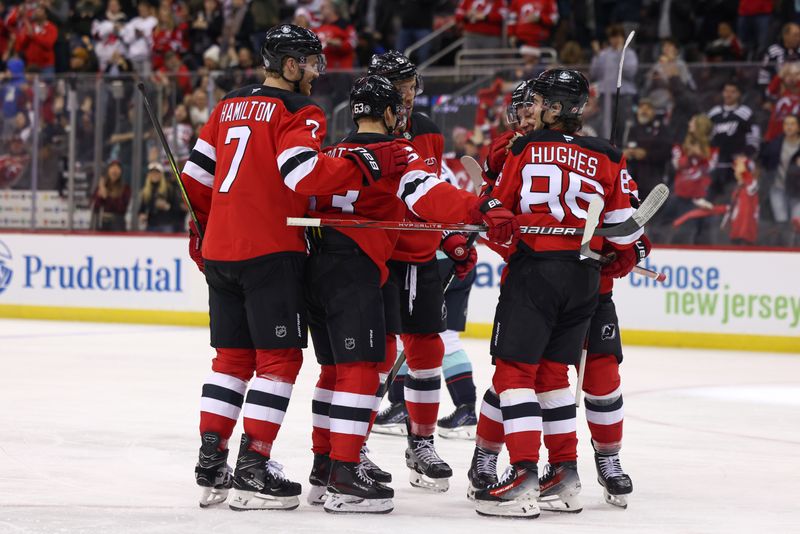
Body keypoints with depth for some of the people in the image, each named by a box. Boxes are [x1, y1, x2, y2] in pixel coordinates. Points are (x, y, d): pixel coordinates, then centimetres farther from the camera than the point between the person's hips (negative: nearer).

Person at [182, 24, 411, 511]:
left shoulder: (229, 107, 16)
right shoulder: (296, 111, -7)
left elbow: (196, 175, 18)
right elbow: (306, 175, -23)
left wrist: (204, 227, 31)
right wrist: (369, 165, -19)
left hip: (221, 248, 8)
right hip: (270, 251, -8)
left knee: (233, 357, 14)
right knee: (280, 357, -2)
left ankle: (211, 466, 13)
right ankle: (253, 470, -6)